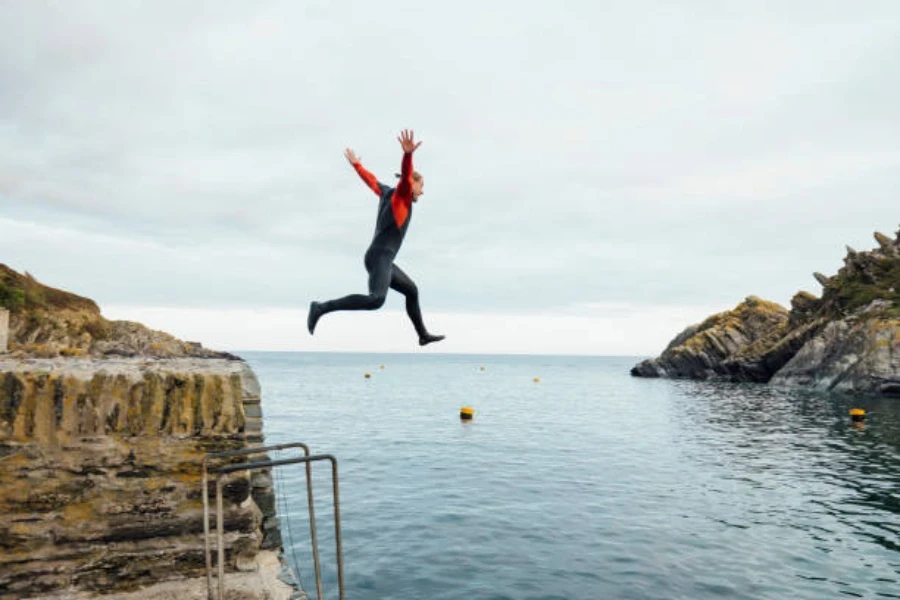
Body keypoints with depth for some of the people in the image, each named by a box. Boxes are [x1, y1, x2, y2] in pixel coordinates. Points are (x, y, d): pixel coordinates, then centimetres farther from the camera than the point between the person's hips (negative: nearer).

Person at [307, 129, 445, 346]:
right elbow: (406, 175, -21)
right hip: (380, 257, -10)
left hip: (382, 260, 10)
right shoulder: (401, 193, 0)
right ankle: (321, 308, -25)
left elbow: (372, 180, 37)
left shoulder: (388, 194, 21)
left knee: (411, 290, 21)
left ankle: (423, 335, 30)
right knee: (376, 300, -29)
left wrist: (356, 164, 54)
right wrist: (408, 153, -41)